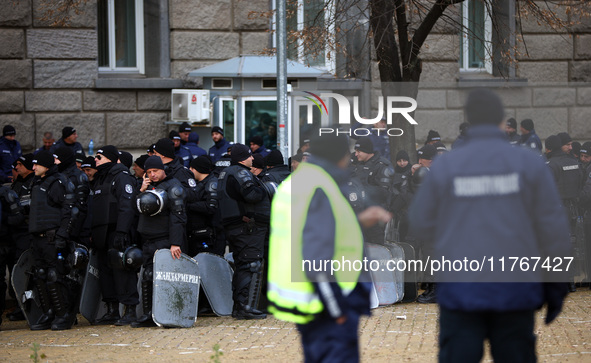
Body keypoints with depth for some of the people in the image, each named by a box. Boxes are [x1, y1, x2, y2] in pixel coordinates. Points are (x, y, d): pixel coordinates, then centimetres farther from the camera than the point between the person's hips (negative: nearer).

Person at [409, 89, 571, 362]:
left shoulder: (444, 166, -1)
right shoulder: (529, 164, -1)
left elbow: (422, 224, 7)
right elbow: (552, 226, 1)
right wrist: (556, 282, 11)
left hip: (459, 287, -1)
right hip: (516, 288, 1)